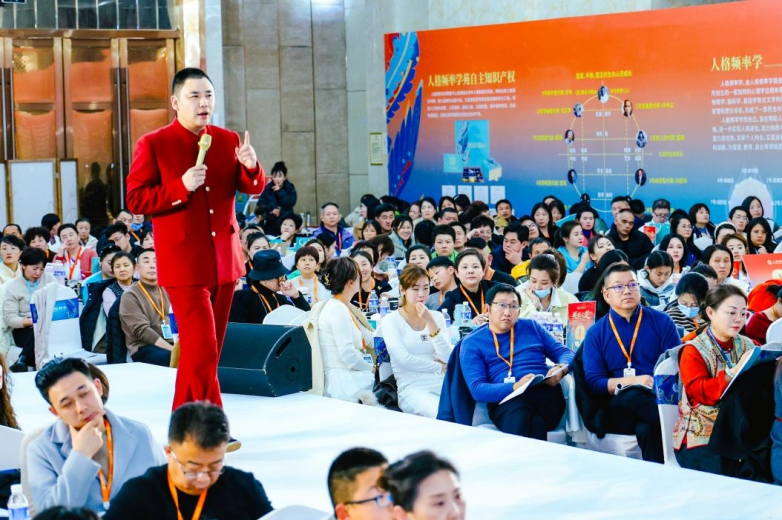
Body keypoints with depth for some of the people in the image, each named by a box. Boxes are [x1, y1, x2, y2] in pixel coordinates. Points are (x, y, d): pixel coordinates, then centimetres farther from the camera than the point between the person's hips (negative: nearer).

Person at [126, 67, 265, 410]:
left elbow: (254, 189, 4)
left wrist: (251, 167, -18)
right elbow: (135, 200, -8)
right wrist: (181, 187, -20)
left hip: (224, 262, 5)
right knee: (202, 351, -9)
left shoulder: (228, 141, 10)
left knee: (200, 350, 13)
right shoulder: (153, 145, -5)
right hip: (184, 263, -5)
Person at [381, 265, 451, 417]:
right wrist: (439, 367, 1)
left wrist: (430, 322, -8)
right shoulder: (391, 321, 2)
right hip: (412, 389, -5)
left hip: (442, 384, 5)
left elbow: (447, 357, 1)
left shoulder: (437, 317, 14)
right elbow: (404, 359, -10)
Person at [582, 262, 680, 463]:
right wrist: (633, 382, -15)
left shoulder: (661, 322, 12)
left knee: (647, 429, -38)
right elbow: (593, 382, 1)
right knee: (633, 396, -38)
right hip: (619, 407, 0)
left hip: (660, 400, 0)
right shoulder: (596, 333, 11)